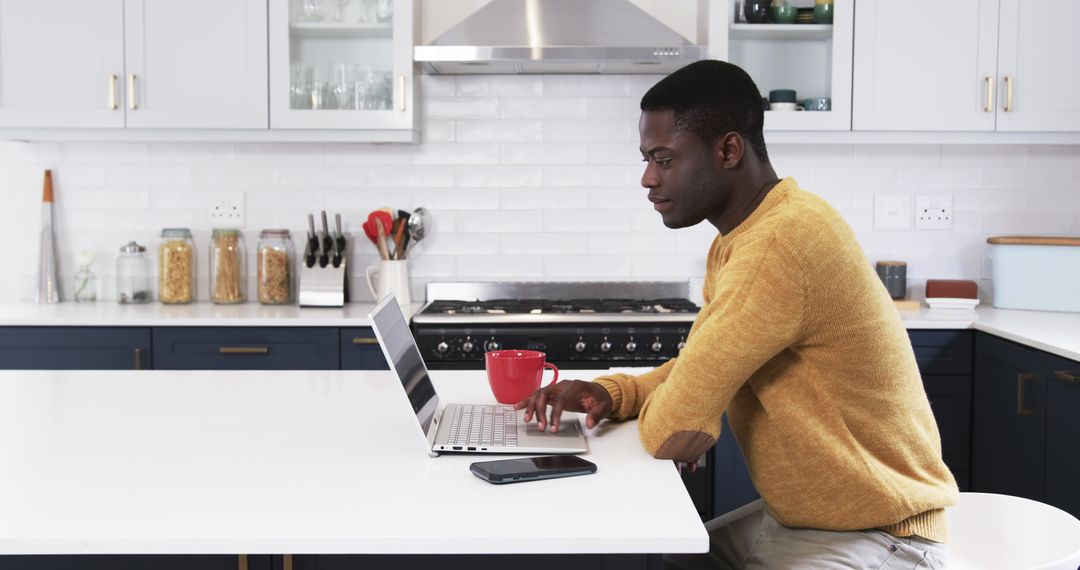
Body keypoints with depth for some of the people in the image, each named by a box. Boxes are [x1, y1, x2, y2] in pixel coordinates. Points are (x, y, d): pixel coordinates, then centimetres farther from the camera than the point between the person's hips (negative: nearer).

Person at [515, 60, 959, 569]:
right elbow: (696, 371, 15)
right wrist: (610, 392, -3)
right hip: (791, 520, 9)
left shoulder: (780, 242, -28)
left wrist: (659, 412, -5)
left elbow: (671, 431, -28)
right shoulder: (736, 241, 5)